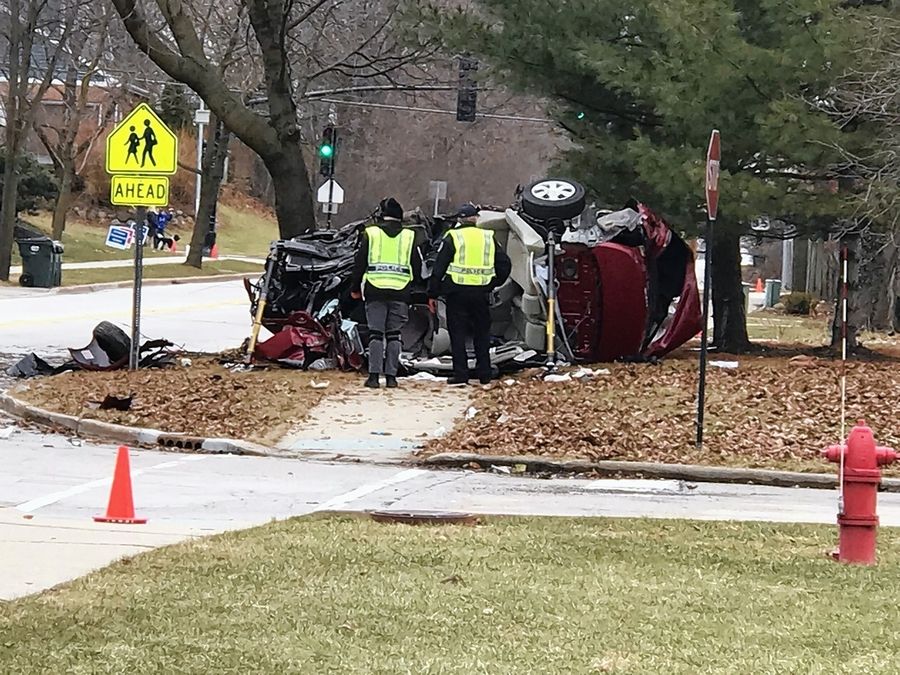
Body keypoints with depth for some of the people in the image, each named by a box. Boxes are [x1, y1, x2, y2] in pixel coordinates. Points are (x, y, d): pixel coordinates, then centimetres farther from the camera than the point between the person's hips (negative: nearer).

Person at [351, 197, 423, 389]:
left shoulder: (370, 234, 3)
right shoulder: (409, 237, 7)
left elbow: (359, 263, 4)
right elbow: (417, 267, 10)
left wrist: (355, 288, 13)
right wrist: (414, 285, 23)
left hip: (375, 290, -1)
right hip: (400, 291, 1)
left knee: (376, 333, 1)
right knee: (394, 334, 7)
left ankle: (374, 375, -6)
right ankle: (391, 376, 3)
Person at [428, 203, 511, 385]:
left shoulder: (452, 237, -3)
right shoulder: (488, 238, 8)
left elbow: (439, 267, -5)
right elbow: (505, 264, 10)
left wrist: (433, 294, 0)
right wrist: (494, 284, 21)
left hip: (457, 292, -3)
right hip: (481, 293, 3)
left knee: (458, 335, 1)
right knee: (482, 334, 12)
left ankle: (460, 375, -4)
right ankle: (484, 375, 13)